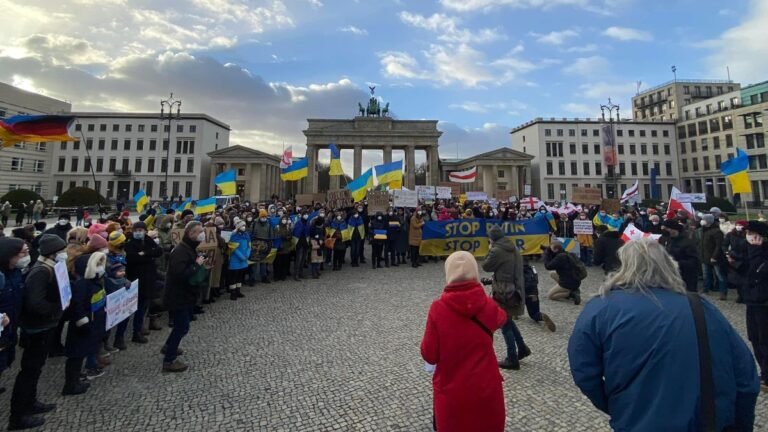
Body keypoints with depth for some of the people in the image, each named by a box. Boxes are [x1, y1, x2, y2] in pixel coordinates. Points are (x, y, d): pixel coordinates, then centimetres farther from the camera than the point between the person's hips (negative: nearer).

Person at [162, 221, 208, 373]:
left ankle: (169, 346, 43)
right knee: (182, 327, -4)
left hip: (186, 294, 10)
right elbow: (180, 274, -35)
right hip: (178, 296, -10)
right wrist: (197, 264, -27)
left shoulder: (190, 248, 9)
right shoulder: (180, 251, -25)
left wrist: (200, 264, 3)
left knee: (181, 324, 24)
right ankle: (169, 361, 7)